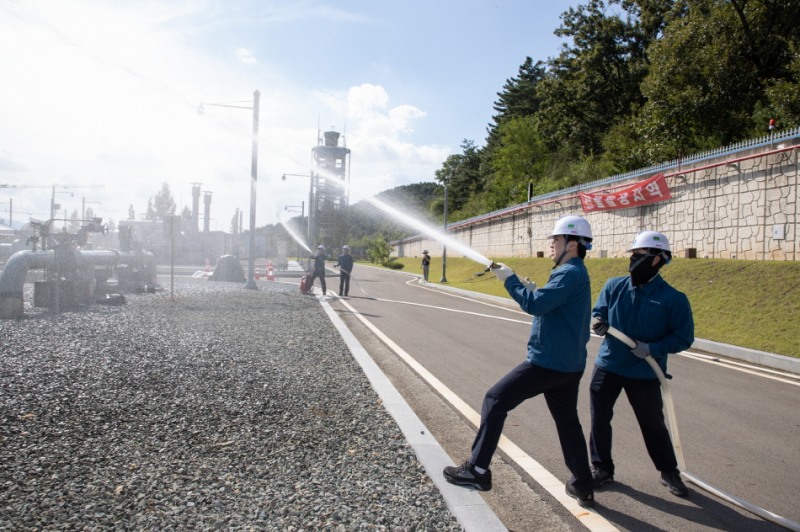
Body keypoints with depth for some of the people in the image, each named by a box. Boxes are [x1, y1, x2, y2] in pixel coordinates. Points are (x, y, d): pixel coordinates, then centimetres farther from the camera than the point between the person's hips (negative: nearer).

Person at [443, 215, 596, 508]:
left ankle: (477, 470, 0)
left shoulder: (570, 273, -16)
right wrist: (523, 285, 5)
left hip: (547, 362, -10)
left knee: (495, 400, -3)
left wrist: (510, 280, -14)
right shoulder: (575, 272, 16)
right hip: (569, 364, 10)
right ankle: (582, 486, 26)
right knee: (567, 421, 19)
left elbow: (535, 305, -26)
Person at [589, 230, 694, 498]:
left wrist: (652, 349, -22)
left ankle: (669, 471, 36)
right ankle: (601, 468, 27)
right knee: (600, 419, 8)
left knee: (653, 424, 14)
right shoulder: (614, 286, -4)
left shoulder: (674, 299, -12)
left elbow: (684, 337, -8)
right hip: (607, 366, 3)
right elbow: (598, 311, 10)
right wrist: (599, 323, -14)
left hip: (645, 373, -2)